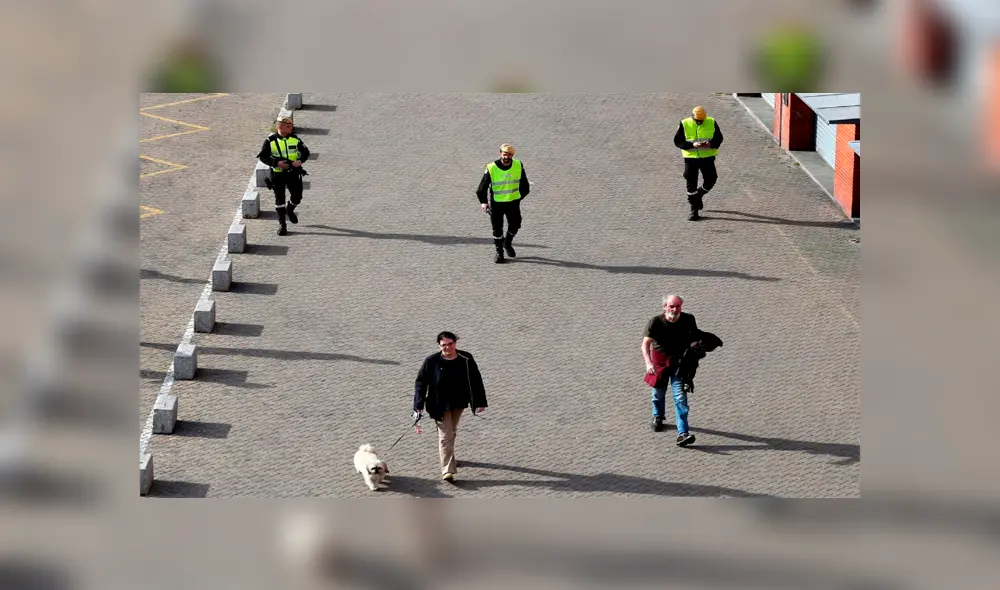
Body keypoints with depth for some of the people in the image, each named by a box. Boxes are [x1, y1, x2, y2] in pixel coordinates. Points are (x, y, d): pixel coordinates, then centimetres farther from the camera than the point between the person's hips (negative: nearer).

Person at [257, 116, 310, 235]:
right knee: (279, 198, 1)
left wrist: (300, 160, -14)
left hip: (293, 172, 2)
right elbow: (263, 157, -7)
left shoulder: (295, 139, -1)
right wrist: (276, 163, -21)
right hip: (277, 174, -2)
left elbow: (306, 152, 7)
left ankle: (290, 210, 37)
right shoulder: (270, 140, -9)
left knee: (297, 196, 3)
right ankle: (281, 224, 11)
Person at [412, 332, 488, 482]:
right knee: (445, 435, -8)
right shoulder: (432, 362, -14)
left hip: (459, 403, 3)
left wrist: (479, 402, -1)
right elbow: (421, 383, -9)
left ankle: (448, 457, 45)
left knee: (452, 432, 22)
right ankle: (448, 470, -12)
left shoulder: (466, 360, -9)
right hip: (440, 405, -3)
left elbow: (475, 381, -1)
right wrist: (418, 407, -14)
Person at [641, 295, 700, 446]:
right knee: (658, 392, 20)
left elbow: (695, 338, 8)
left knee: (680, 397, -12)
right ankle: (657, 417, 51)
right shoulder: (656, 322, -18)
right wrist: (648, 363, -34)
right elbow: (646, 344, -21)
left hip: (680, 362, 0)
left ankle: (682, 433, -17)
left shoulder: (688, 320, -12)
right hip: (659, 361, 0)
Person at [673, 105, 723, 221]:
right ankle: (694, 209, 9)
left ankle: (698, 196, 32)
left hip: (707, 156, 2)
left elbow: (719, 138, 4)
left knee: (711, 180, 1)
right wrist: (692, 144, -23)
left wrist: (711, 144, -19)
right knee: (691, 184, -1)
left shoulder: (711, 122, -3)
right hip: (691, 157, -2)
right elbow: (677, 141, -7)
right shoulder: (684, 124, -8)